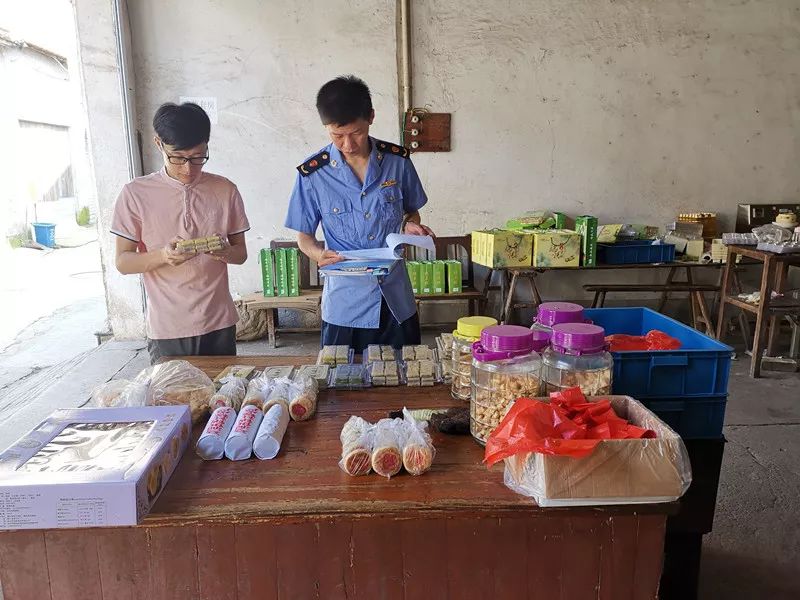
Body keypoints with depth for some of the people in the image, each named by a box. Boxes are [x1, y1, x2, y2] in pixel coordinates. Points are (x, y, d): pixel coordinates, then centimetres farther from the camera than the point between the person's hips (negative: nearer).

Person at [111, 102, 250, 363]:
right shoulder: (136, 194, -4)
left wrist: (225, 252, -16)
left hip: (219, 324, 2)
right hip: (167, 329, -1)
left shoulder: (225, 190, 1)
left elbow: (241, 252, 7)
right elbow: (123, 261, -1)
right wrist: (164, 255, -20)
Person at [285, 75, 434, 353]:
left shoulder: (397, 160, -3)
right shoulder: (312, 174, -7)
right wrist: (320, 255, -20)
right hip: (345, 306, -1)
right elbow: (304, 237, 2)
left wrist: (410, 225, -10)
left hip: (397, 301, 2)